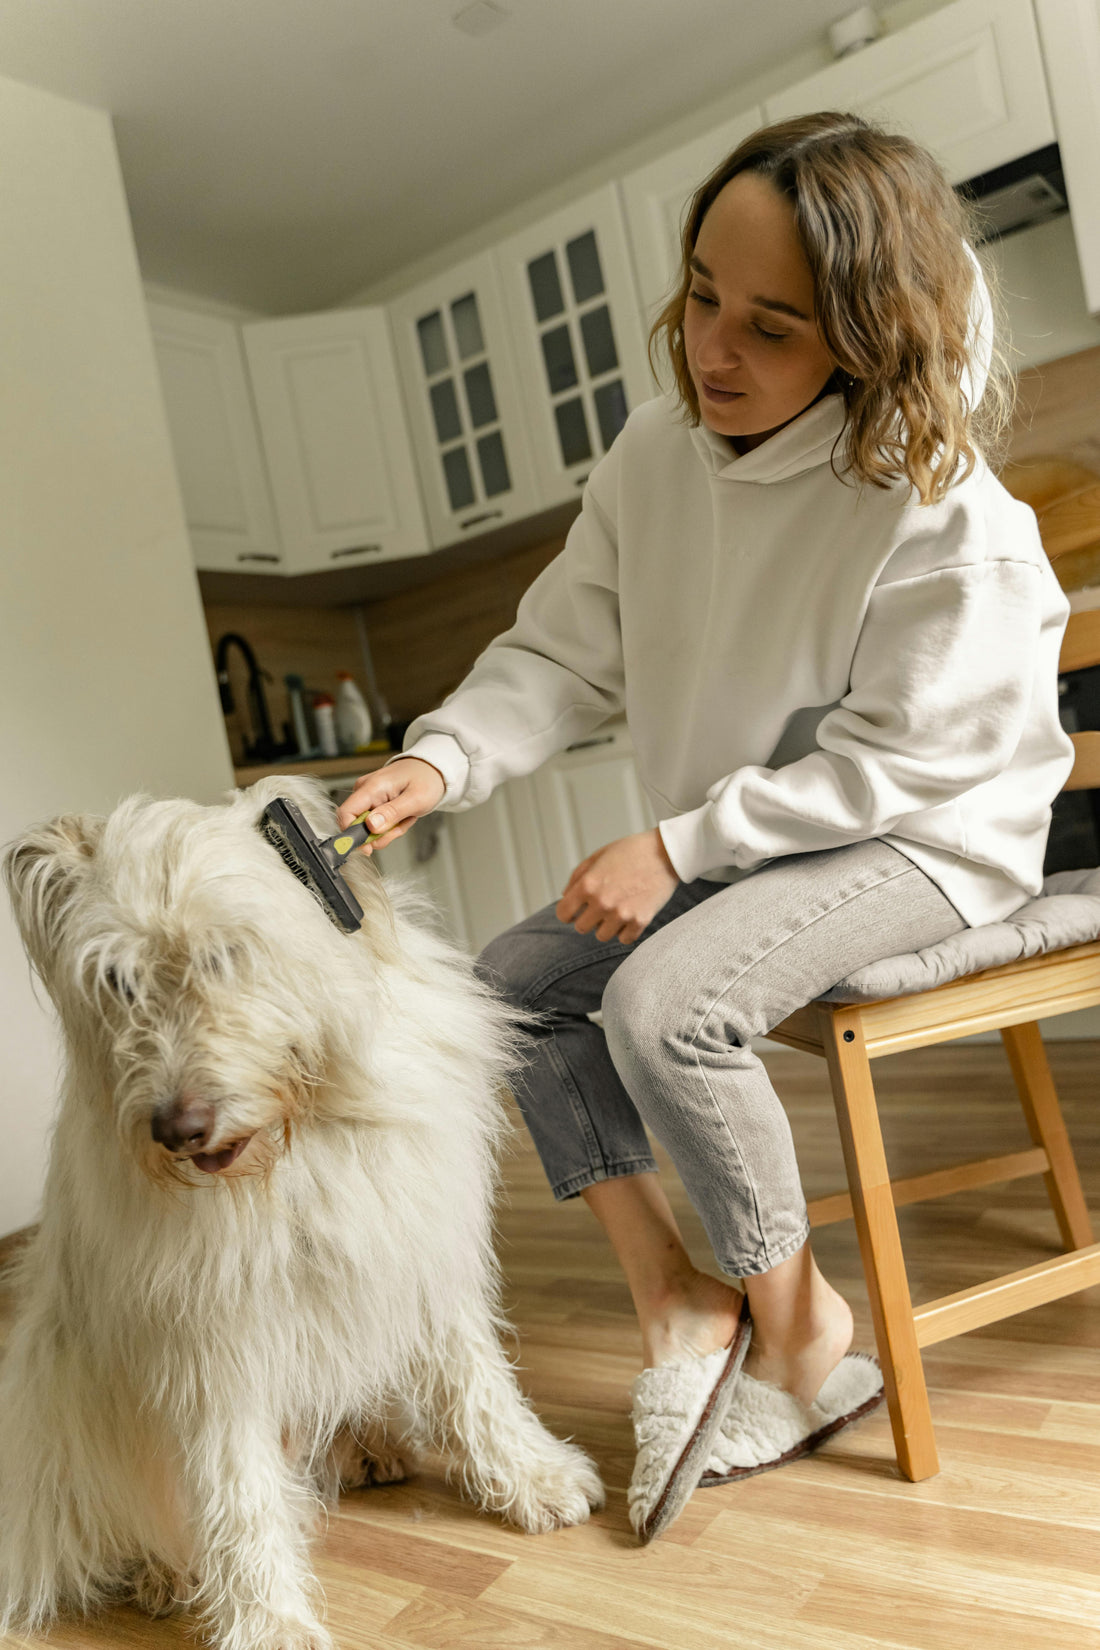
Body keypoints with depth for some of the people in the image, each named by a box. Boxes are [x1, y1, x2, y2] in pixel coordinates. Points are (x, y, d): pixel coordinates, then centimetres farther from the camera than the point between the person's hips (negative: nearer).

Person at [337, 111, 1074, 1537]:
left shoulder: (937, 506, -22)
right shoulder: (657, 452, -5)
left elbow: (890, 761, -21)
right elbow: (562, 653, -3)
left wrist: (676, 846, -24)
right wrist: (442, 759, -21)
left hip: (924, 835, -7)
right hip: (742, 837, 8)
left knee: (664, 1001, -30)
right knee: (510, 984, 0)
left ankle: (800, 1329, -4)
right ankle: (673, 1301, 3)